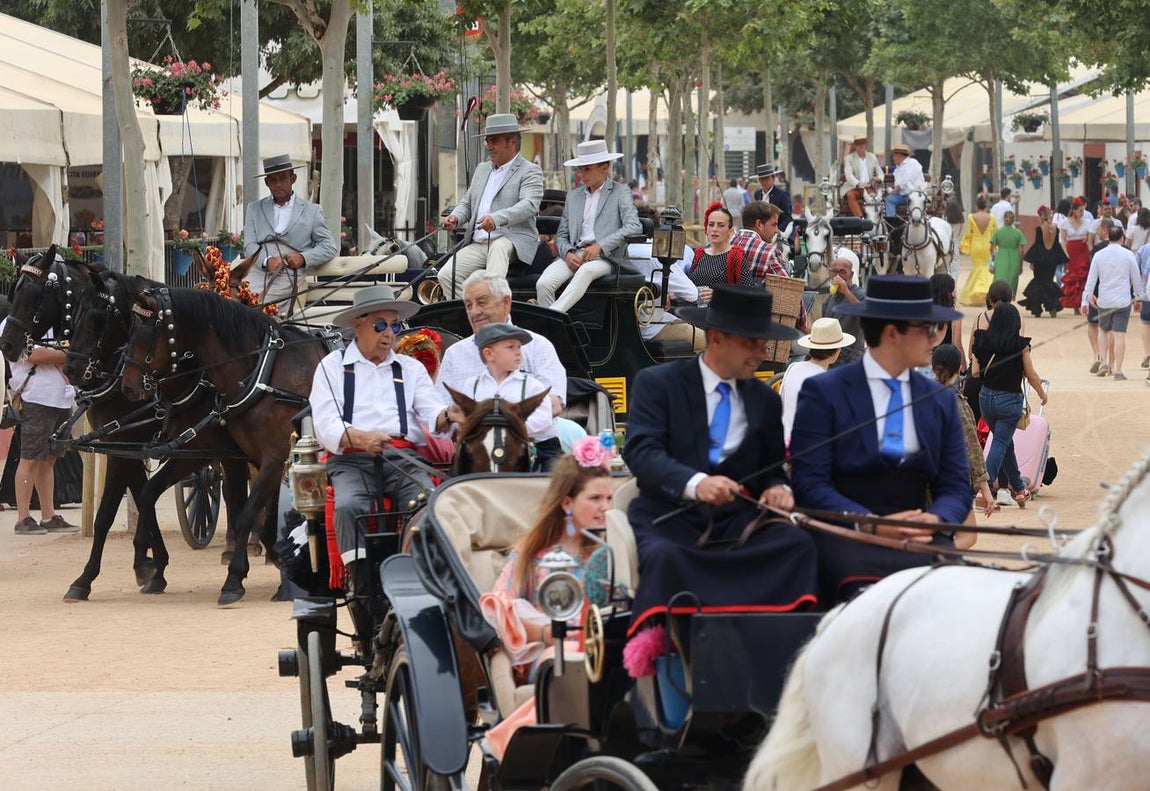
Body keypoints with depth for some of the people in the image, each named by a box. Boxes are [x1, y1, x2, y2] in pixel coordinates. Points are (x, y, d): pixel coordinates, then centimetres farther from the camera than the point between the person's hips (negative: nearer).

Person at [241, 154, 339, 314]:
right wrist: (267, 261, -10)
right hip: (256, 275, 2)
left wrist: (303, 258, -5)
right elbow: (249, 246, 12)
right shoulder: (254, 209, 23)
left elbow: (330, 247, 14)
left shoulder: (311, 211, 18)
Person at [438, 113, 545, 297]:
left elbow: (530, 205, -15)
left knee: (499, 246, -40)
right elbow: (467, 203, 28)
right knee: (446, 275, -17)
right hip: (477, 245, 6)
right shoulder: (482, 169, 25)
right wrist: (456, 217, 3)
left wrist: (497, 219, -32)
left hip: (512, 241, -6)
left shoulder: (530, 171, 1)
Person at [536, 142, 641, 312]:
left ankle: (554, 313, -50)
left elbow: (634, 227, -6)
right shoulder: (573, 196, 23)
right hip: (574, 255, 5)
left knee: (586, 271, -40)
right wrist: (567, 253, -5)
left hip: (604, 257, -5)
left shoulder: (619, 193, 9)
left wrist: (600, 246, -15)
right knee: (543, 284, -25)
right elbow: (561, 235, 19)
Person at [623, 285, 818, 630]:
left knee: (798, 544, -26)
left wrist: (777, 488, -6)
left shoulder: (765, 400, 18)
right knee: (666, 557, -38)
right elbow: (641, 451, -11)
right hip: (670, 518, -4)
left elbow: (772, 469, 22)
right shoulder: (656, 383, 2)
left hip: (736, 523, 4)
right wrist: (695, 483, -31)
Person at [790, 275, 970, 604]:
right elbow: (810, 483, -4)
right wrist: (871, 525, -17)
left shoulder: (941, 401, 20)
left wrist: (935, 520, -9)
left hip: (921, 536, 4)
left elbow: (956, 485, 15)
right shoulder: (823, 393, 4)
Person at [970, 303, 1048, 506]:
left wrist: (974, 360, 22)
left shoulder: (983, 341, -3)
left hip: (986, 397, 4)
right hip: (1010, 399, -4)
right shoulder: (1020, 344, -11)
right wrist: (1041, 393, 15)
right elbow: (1031, 375, -2)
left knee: (1005, 442, 19)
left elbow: (975, 372, 0)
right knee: (1001, 443, -4)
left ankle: (1018, 488, 31)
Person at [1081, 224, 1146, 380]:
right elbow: (1136, 278, 4)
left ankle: (1103, 363, 9)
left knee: (1103, 330, 22)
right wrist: (1139, 298, 16)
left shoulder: (1098, 255, 1)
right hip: (1123, 301, -2)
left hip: (1104, 301, 2)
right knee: (1119, 335, -2)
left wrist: (1085, 301, 6)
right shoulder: (1128, 255, -4)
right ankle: (1117, 371, -5)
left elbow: (1091, 279, 2)